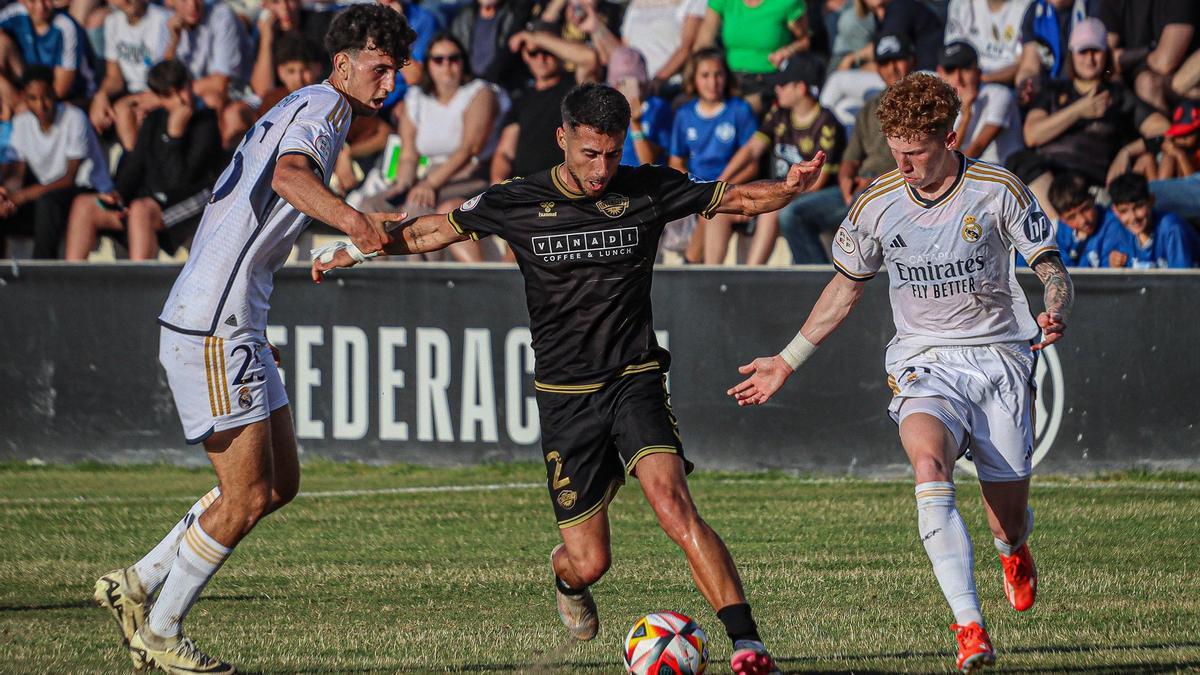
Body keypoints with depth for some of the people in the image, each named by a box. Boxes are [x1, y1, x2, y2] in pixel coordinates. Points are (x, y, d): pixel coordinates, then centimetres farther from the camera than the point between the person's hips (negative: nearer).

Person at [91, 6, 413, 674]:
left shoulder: (300, 108, 18)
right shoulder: (324, 106, -12)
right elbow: (290, 173, -35)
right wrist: (351, 219, -52)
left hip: (237, 327, 10)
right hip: (213, 329, -10)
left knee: (280, 482, 12)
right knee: (247, 497, -5)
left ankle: (137, 585, 18)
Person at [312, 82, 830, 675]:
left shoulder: (648, 190, -2)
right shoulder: (517, 203, -2)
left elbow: (736, 198, 4)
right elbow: (435, 229, 12)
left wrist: (788, 187, -15)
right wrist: (354, 250, 10)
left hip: (635, 379, -1)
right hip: (566, 396, 1)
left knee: (673, 503, -26)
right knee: (589, 563, 1)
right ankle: (566, 575, 42)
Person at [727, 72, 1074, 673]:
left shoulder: (998, 191, -8)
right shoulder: (877, 205, -1)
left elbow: (1051, 267, -1)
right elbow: (846, 286, 14)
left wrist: (1055, 314, -24)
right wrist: (787, 362, 15)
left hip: (999, 358, 0)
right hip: (924, 361, 0)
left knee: (1009, 524, 4)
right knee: (929, 464, -32)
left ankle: (1013, 553, 48)